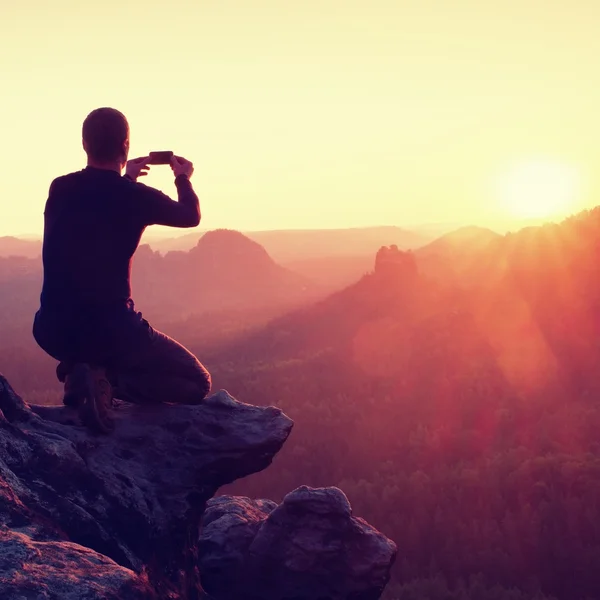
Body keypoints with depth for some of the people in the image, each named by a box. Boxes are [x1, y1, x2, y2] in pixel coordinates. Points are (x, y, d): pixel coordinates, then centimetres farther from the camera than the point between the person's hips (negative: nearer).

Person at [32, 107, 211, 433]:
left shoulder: (59, 189, 5)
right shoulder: (137, 196, -7)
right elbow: (191, 216, 14)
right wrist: (183, 179, 32)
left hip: (51, 329, 5)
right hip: (108, 328, -5)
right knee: (197, 383, 9)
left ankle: (79, 372, 7)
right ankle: (107, 381, -13)